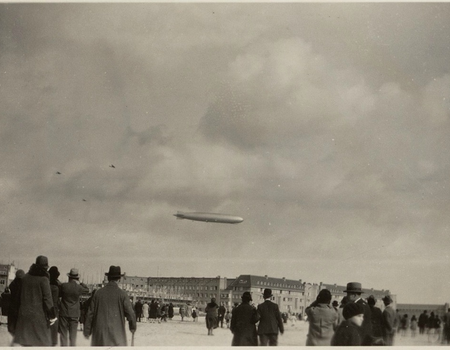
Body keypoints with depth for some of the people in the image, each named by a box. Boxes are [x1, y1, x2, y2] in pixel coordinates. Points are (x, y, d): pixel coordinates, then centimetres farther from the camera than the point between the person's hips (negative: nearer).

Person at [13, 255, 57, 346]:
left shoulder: (26, 277, 6)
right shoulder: (43, 279, -12)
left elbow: (20, 295, 12)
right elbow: (47, 298, -14)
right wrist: (52, 315, -10)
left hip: (24, 313, 6)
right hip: (39, 314, -6)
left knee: (26, 342, 10)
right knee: (42, 341, 2)